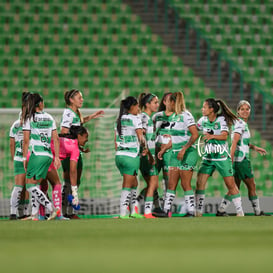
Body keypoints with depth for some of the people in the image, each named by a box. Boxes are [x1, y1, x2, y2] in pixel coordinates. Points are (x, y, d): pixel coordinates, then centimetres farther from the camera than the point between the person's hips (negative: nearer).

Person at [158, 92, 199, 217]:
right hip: (175, 153, 9)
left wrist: (184, 149, -23)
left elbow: (195, 135, -19)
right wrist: (163, 150, 24)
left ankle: (191, 212, -1)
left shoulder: (185, 115, -12)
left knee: (186, 184, -6)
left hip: (187, 153, -9)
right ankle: (167, 210, 9)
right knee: (171, 184, 6)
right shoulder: (174, 117, 16)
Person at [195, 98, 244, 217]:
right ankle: (198, 212, -3)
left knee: (231, 185, -2)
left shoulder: (222, 119, -10)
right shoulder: (203, 120, 3)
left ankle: (240, 212, 7)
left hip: (222, 157, -4)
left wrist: (212, 136, -38)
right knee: (200, 182, -7)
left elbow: (224, 136, -22)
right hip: (208, 157, 4)